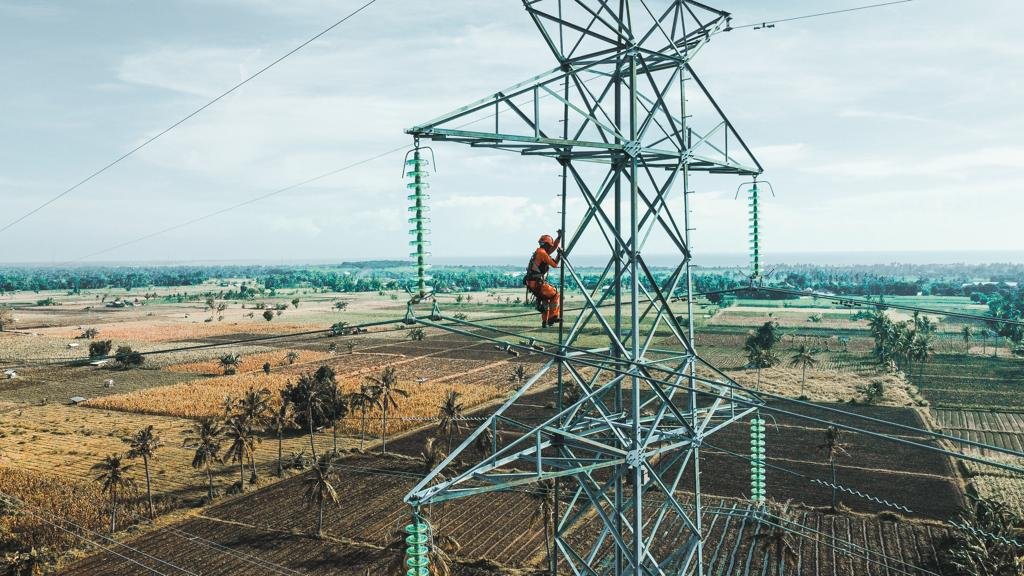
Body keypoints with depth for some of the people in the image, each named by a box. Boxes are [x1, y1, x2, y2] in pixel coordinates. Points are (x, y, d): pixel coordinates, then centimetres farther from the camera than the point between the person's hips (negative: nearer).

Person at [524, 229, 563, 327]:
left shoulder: (539, 251, 17)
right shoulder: (542, 252, -11)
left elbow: (554, 247, 29)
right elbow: (554, 265, -9)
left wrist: (559, 237, 28)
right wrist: (559, 255, 3)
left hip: (531, 283, 10)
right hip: (537, 283, -10)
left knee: (545, 299, 21)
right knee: (555, 296, 0)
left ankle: (544, 321, 21)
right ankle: (553, 317, -4)